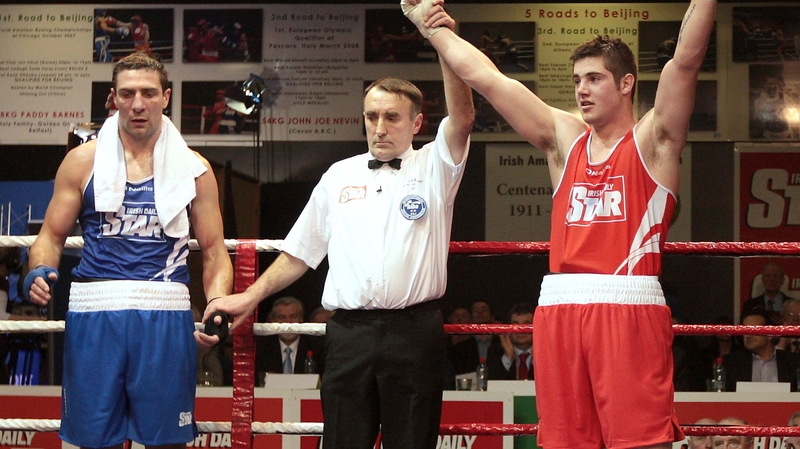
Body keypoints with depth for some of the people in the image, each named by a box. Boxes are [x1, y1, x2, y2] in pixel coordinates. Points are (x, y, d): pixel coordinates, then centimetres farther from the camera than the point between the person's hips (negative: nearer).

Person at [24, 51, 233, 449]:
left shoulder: (193, 169, 8)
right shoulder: (82, 161, 8)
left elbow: (215, 253, 10)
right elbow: (51, 236, 11)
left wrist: (217, 309, -7)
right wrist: (39, 273, -10)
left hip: (166, 316, 0)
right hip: (93, 312, 0)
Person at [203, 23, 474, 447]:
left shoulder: (433, 168, 7)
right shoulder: (339, 176, 17)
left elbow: (462, 118, -12)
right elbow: (300, 251, 21)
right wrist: (251, 296, 15)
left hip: (414, 330, -2)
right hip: (348, 331, 2)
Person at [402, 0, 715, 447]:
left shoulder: (652, 141, 7)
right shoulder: (564, 138, 18)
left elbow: (687, 61, -6)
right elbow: (483, 76, 19)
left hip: (631, 309, -4)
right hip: (559, 309, 5)